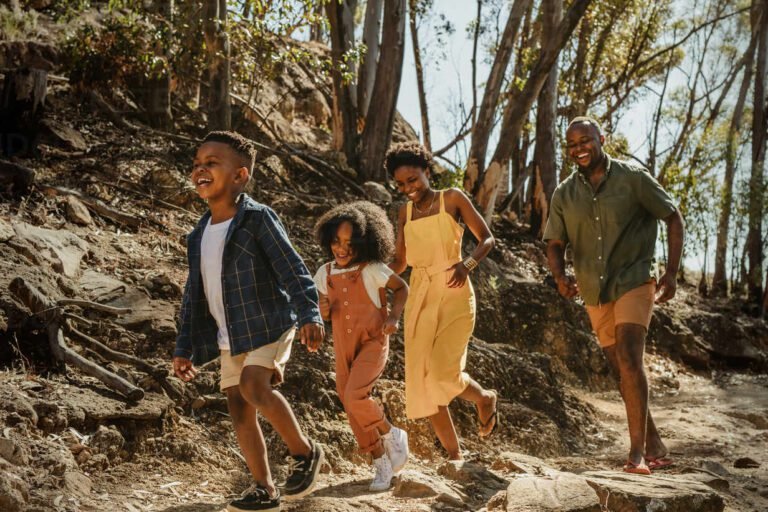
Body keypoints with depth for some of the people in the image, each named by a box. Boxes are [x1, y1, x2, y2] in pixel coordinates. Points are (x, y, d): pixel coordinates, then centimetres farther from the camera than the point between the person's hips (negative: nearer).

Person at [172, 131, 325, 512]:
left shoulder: (257, 218, -10)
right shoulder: (200, 234, 11)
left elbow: (292, 269, -16)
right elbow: (194, 296, 16)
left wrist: (309, 315, -28)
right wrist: (185, 348, 15)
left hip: (268, 324, -7)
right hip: (229, 336, 7)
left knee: (254, 385, -25)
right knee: (238, 405, 3)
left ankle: (304, 452, -5)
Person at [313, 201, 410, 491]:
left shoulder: (373, 270, -12)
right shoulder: (325, 274, 1)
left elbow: (402, 288, 4)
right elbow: (324, 314, 12)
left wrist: (393, 317, -10)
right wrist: (322, 311, -12)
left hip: (373, 343, -5)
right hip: (343, 348, 5)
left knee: (354, 396, -25)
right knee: (354, 412, 5)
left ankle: (392, 435, 2)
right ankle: (382, 464, 23)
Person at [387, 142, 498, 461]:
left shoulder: (452, 198, 0)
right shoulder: (405, 212, 12)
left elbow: (486, 238, -1)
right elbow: (400, 262, 14)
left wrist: (467, 264, -20)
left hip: (454, 294, -5)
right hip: (420, 297, 5)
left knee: (443, 372, -18)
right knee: (422, 381, 0)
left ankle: (484, 398, 17)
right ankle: (454, 455, 13)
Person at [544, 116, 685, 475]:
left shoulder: (633, 178, -6)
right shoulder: (563, 195, 4)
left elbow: (673, 218, 0)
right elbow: (555, 245, 5)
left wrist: (671, 273, -7)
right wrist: (560, 277, -17)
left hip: (633, 282, -5)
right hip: (595, 293, 5)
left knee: (629, 359, -21)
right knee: (621, 370, 10)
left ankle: (638, 452, -19)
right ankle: (655, 448, 24)